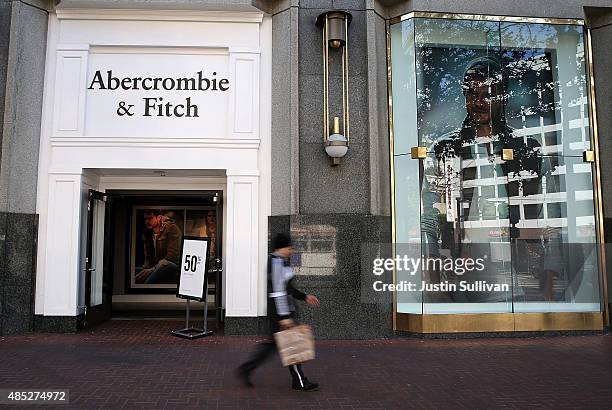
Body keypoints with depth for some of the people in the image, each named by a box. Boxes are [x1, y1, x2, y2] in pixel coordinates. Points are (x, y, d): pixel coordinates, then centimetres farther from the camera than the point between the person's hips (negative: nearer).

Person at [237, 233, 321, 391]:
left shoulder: (281, 261, 14)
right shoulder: (277, 262, -18)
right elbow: (278, 291, -22)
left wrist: (305, 297, 20)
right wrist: (284, 316, -23)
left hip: (283, 307, 10)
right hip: (281, 308, -10)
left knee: (273, 342, 15)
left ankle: (245, 369, 20)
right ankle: (300, 382, 13)